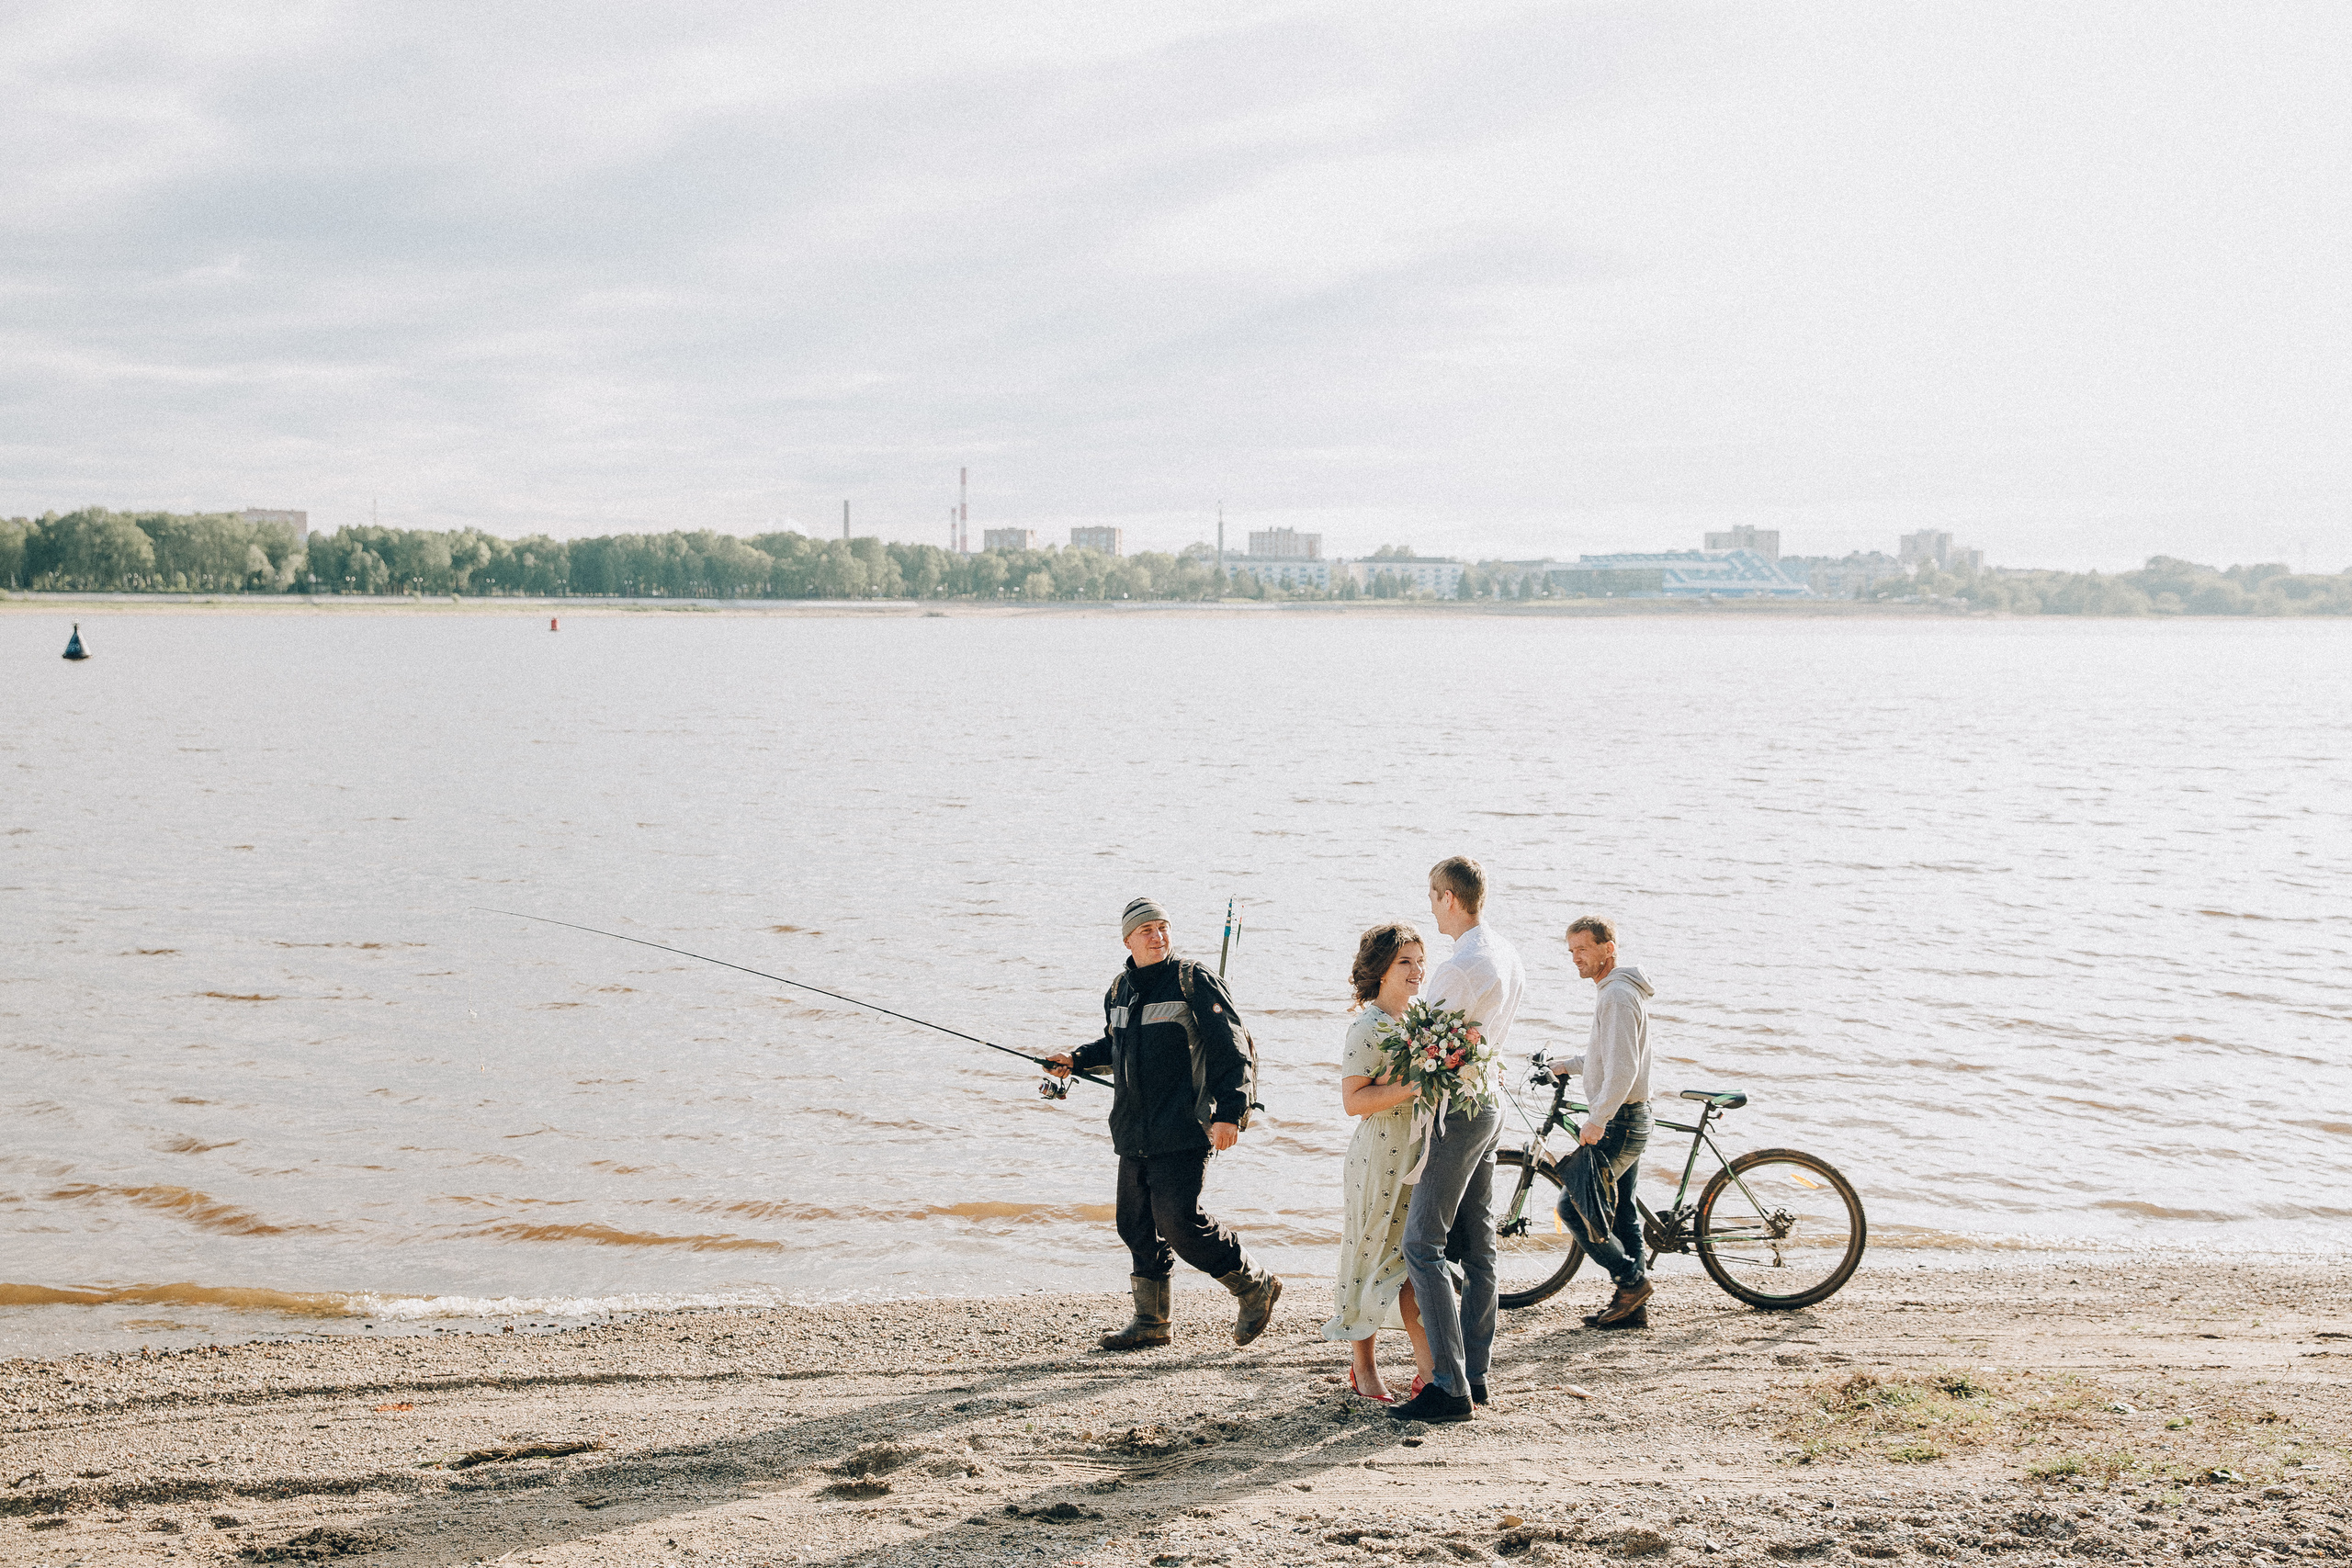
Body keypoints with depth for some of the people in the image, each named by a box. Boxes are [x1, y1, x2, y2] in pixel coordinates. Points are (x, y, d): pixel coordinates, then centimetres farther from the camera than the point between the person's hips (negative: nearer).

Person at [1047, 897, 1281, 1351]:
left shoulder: (1194, 982, -7)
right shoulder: (1119, 990, 13)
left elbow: (1232, 1049, -9)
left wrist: (1229, 1112, -16)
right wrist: (1077, 1059, 16)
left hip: (1182, 1132, -7)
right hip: (1134, 1134, 7)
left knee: (1178, 1223, -13)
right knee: (1138, 1225, 9)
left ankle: (1256, 1287, 5)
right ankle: (1151, 1322, 22)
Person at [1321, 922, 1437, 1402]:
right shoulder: (1368, 1027, -12)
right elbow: (1354, 1100, -18)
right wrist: (1412, 1087, -25)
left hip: (1422, 1153, 7)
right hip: (1381, 1157, -7)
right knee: (1375, 1256, 1)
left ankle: (1429, 1367, 8)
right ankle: (1363, 1367, 13)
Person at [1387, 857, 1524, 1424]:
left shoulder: (1459, 967, -21)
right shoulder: (1508, 955, 8)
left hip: (1458, 1111, -10)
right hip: (1490, 1102, 10)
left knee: (1423, 1245, -9)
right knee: (1478, 1244, 13)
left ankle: (1449, 1385, -14)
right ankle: (1475, 1374, 17)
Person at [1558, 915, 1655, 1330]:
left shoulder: (1617, 996, -17)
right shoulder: (1614, 991, 16)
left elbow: (1622, 1067, -25)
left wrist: (1597, 1119, -25)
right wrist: (1565, 1064, 27)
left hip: (1619, 1122, -11)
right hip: (1628, 1120, 11)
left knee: (1573, 1208, -8)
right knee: (1621, 1213, 12)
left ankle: (1631, 1279, -2)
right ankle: (1635, 1308, 15)